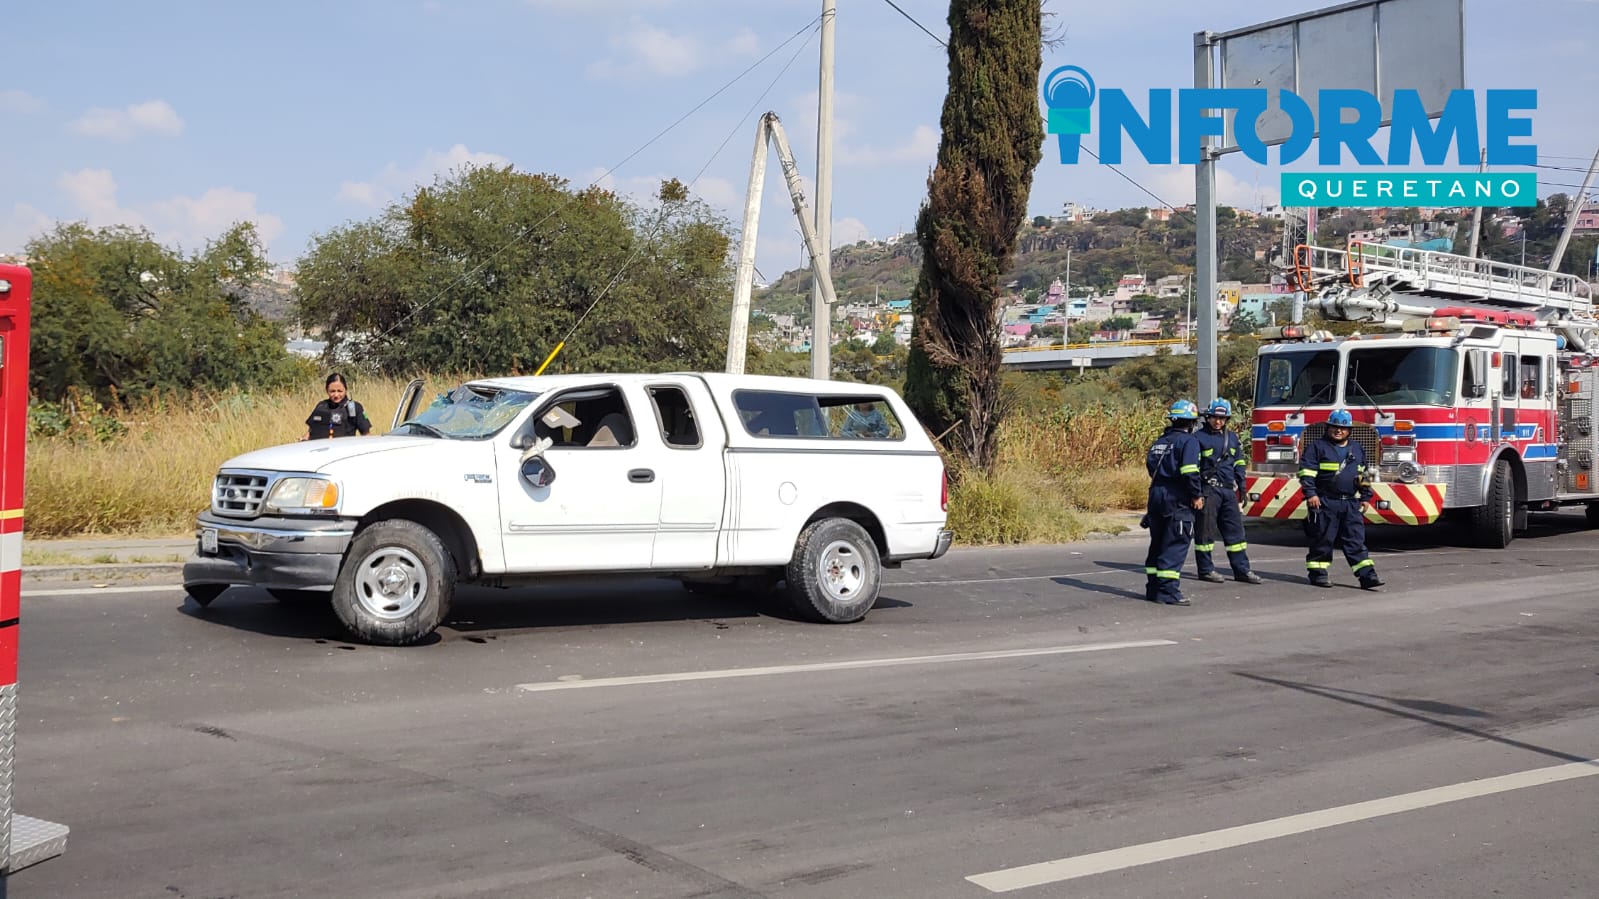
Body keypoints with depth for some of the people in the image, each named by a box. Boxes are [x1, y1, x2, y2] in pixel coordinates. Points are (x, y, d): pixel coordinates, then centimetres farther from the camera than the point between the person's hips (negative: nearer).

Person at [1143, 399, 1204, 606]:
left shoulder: (1159, 441, 15)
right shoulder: (1188, 441, -10)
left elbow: (1150, 465, 15)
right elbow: (1190, 472, -20)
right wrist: (1197, 496, -11)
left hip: (1156, 495, 8)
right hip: (1177, 499, -8)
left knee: (1158, 543, 15)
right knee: (1175, 546, -7)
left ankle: (1153, 587, 18)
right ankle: (1167, 590, -11)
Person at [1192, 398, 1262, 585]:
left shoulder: (1232, 438, 16)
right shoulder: (1198, 438, -3)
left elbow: (1239, 465, 22)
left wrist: (1241, 488, 17)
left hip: (1228, 490, 6)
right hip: (1208, 490, -6)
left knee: (1235, 530, 6)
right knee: (1205, 530, -1)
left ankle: (1241, 570, 10)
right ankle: (1205, 569, 7)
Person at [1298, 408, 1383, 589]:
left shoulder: (1357, 450, 17)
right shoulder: (1317, 447, 0)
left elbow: (1364, 476, 23)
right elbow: (1306, 472, -6)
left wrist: (1365, 497, 18)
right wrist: (1311, 494, -15)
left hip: (1351, 504, 4)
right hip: (1325, 502, -4)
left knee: (1356, 541, 0)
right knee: (1322, 540, 0)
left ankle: (1366, 575, -4)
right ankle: (1318, 573, 10)